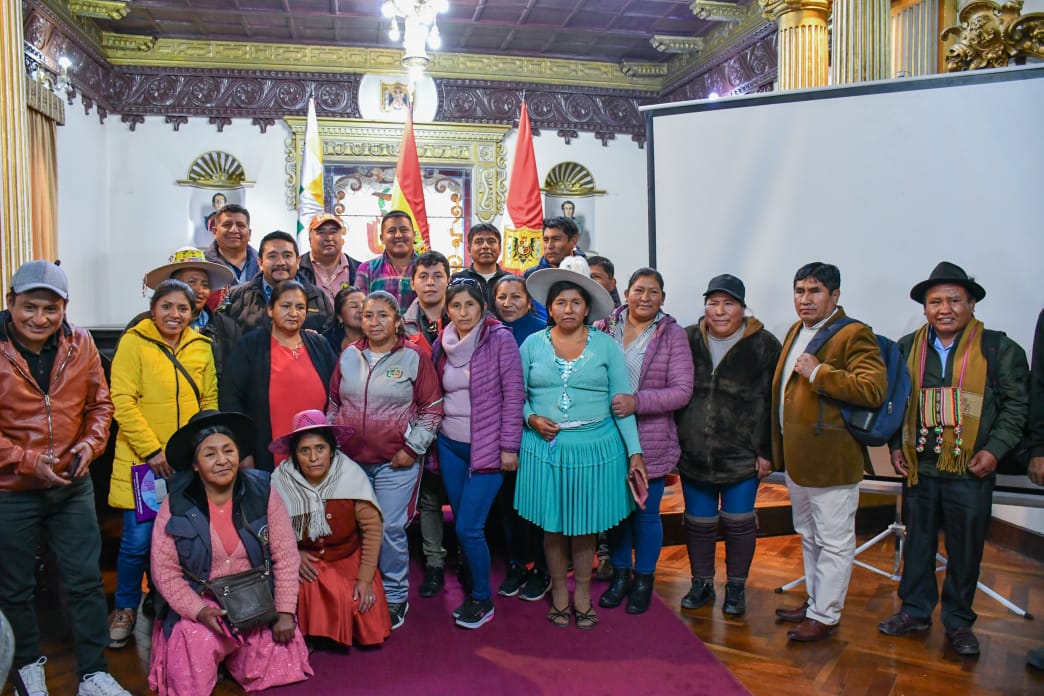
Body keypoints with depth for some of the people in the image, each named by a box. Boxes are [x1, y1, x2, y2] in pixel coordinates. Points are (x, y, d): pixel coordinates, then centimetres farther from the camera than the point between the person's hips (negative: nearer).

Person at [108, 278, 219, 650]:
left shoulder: (201, 347, 5)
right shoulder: (134, 342, -6)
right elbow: (123, 402, -11)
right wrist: (152, 451, -15)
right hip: (142, 461, -3)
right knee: (138, 539, -1)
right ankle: (125, 609, 23)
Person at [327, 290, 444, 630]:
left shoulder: (414, 358, -4)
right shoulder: (348, 356, 7)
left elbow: (432, 408, -3)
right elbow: (333, 404, 16)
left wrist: (412, 448, -8)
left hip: (396, 462, -4)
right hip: (349, 459, 4)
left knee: (390, 530, -2)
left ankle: (395, 596, 17)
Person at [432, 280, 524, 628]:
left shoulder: (500, 338, -9)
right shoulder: (441, 345, 6)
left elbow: (513, 393, -11)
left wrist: (509, 446, -13)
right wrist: (435, 435, 9)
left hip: (487, 448, -5)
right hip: (450, 446, 5)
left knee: (468, 528, -7)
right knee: (462, 524, 11)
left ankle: (482, 600, 14)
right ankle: (474, 589, 29)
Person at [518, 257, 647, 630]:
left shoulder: (607, 346, 1)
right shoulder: (533, 344, 3)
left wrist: (635, 452, -5)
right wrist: (531, 419, -13)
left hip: (595, 447, 0)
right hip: (545, 447, 1)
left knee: (585, 526, 9)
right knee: (552, 525, 10)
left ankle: (583, 594, 28)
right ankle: (559, 592, 30)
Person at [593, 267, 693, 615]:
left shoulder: (673, 335, -3)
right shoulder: (603, 329, 2)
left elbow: (682, 390, -10)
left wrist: (636, 402, -21)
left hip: (651, 442, -2)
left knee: (646, 512, 9)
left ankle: (643, 580, 30)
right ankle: (620, 574, 33)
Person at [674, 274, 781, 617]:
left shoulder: (764, 345, -5)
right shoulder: (688, 340, 4)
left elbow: (771, 403, -6)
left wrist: (766, 451, -8)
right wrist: (673, 443, 6)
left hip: (742, 456, -3)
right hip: (693, 453, 3)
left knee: (738, 521, 8)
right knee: (698, 521, 12)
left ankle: (736, 587, 26)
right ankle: (701, 583, 30)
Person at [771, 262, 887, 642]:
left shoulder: (854, 335, -14)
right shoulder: (796, 331, 13)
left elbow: (874, 389, -25)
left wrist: (818, 372, -24)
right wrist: (779, 448, 18)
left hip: (830, 460, -9)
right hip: (796, 457, 9)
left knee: (834, 542, 4)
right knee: (810, 537, 22)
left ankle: (825, 616, 16)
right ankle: (815, 601, 37)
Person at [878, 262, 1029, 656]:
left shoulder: (999, 349, -3)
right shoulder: (906, 348, 4)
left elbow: (1016, 405, -1)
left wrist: (995, 449, -10)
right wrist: (896, 446, 3)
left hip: (971, 472, -2)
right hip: (919, 468, 2)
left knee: (966, 550, 8)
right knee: (917, 542, 13)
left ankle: (959, 622, 25)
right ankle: (915, 611, 28)